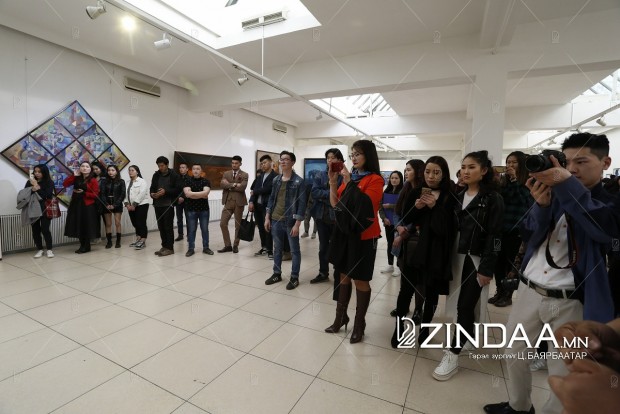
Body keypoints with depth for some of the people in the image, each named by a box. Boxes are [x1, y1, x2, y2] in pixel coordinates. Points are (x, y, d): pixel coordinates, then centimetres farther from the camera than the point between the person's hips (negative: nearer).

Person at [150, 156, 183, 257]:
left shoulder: (174, 175, -2)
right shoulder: (156, 175, 12)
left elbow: (179, 189, -8)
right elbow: (152, 188, 17)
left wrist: (166, 191, -18)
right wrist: (152, 194, -5)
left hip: (168, 205, -5)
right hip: (158, 205, 5)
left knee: (168, 227, -3)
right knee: (161, 227, 9)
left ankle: (170, 248, 4)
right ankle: (164, 246, 19)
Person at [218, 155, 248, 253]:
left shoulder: (244, 175, -1)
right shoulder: (226, 174, 11)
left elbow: (242, 187, -17)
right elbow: (222, 184, -6)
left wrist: (229, 185, -9)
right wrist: (234, 184, -16)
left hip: (239, 202, -3)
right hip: (228, 202, 4)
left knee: (238, 225, 5)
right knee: (223, 223, 0)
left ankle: (235, 245, 20)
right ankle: (227, 245, 12)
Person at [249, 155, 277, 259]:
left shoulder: (275, 176, -6)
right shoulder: (260, 176, 16)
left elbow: (267, 189, -16)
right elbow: (254, 189, 9)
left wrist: (254, 192, -3)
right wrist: (251, 201, -6)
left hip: (267, 206, -6)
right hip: (257, 205, 6)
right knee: (261, 228, 12)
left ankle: (270, 250, 9)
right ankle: (264, 247, 25)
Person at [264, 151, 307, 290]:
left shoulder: (299, 181, -9)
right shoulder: (276, 180, 8)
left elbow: (302, 203, -11)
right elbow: (271, 199, 13)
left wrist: (297, 224, -15)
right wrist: (267, 217, 8)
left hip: (290, 222, -5)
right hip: (276, 220, 5)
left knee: (294, 250, 6)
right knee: (277, 249, 16)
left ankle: (294, 277, 19)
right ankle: (277, 274, 31)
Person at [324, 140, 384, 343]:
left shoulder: (375, 179, -9)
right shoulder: (349, 177, 9)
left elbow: (367, 205, -23)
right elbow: (335, 203, 6)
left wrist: (349, 181, -23)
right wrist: (333, 181, -6)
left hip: (363, 235, -6)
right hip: (344, 232, 6)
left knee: (361, 280, 5)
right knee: (344, 276, 15)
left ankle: (359, 323, 21)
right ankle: (340, 317, 30)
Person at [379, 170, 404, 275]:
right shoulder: (386, 191, 7)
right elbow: (380, 206, 5)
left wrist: (389, 206, -13)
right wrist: (384, 218, -7)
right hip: (388, 222, 5)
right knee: (390, 243, 13)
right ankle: (390, 265, 25)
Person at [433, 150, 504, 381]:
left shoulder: (492, 199, -5)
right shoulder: (458, 197, 11)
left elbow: (494, 236, -10)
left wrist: (487, 268, -14)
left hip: (477, 260, -4)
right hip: (457, 258, 5)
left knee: (465, 306, -3)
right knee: (465, 305, 10)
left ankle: (453, 355, 4)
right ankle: (469, 335, 32)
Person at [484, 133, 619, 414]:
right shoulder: (554, 195, 6)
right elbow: (529, 237, -3)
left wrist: (569, 185, -31)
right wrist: (541, 205, -20)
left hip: (570, 302, -4)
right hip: (530, 291, 4)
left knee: (562, 373, 7)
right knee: (513, 352, 18)